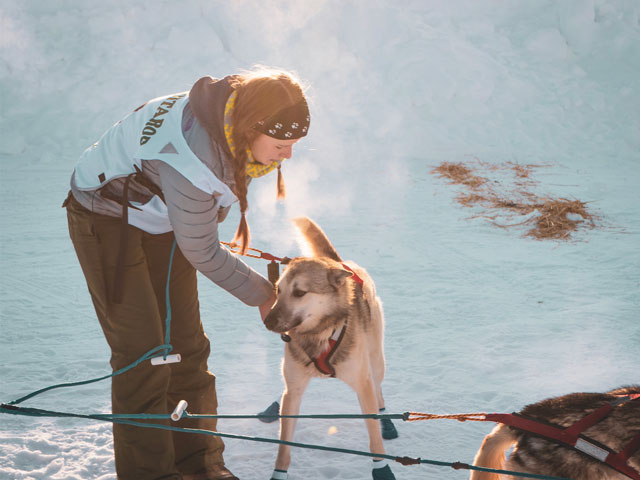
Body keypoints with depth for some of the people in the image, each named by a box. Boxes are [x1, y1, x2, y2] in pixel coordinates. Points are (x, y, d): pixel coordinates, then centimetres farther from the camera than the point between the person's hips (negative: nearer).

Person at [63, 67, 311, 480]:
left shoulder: (238, 115, -16)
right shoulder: (193, 155, -39)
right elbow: (201, 253, -26)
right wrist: (260, 294, -14)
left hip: (162, 221, 8)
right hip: (109, 222, -8)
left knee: (187, 344, 7)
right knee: (143, 352, -11)